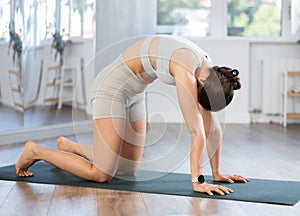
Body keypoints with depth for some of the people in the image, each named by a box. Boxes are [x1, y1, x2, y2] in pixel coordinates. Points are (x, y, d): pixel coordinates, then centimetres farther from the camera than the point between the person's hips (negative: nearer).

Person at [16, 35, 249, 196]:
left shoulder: (209, 71, -5)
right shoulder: (186, 72, -32)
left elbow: (213, 127, -2)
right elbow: (198, 131, -31)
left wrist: (217, 172, -1)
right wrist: (198, 181, -27)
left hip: (133, 92, 9)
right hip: (111, 87, -9)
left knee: (129, 169, 12)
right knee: (101, 174, -10)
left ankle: (69, 146, 30)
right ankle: (37, 151, 8)